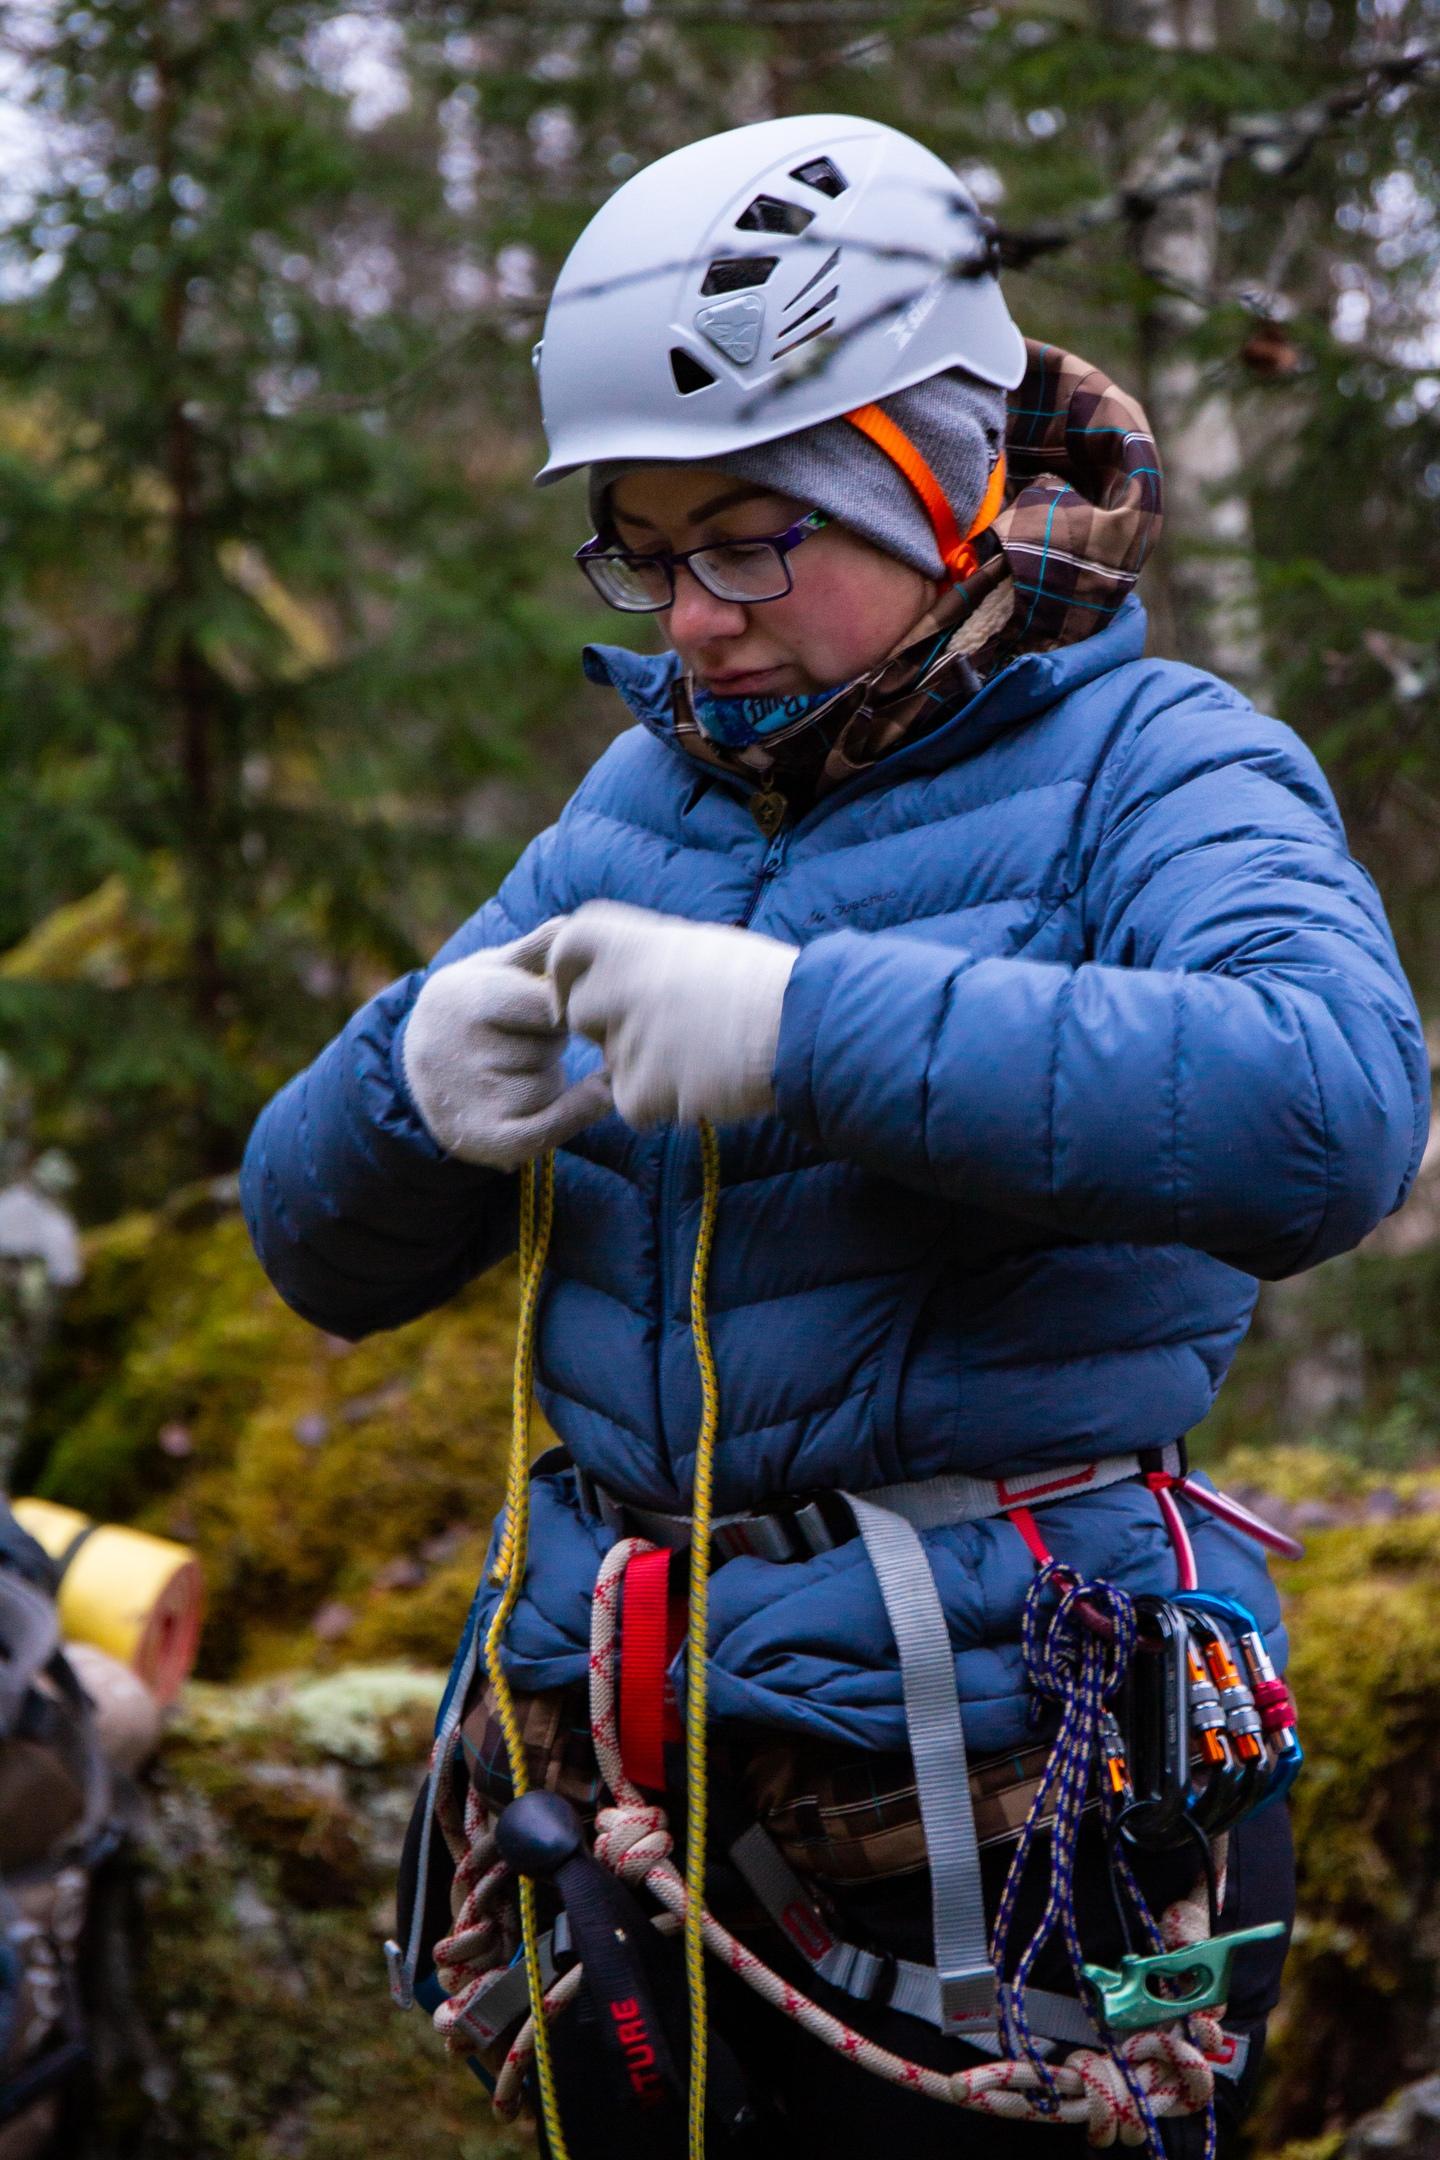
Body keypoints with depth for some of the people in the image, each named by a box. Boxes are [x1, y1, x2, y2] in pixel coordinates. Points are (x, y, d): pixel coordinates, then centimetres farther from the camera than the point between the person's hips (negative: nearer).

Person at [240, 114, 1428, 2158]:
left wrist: (808, 1024, -30)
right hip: (626, 1772, 5)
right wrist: (416, 1086, -13)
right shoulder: (647, 798, 11)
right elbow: (323, 1248, 11)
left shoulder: (1148, 763, -6)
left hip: (1000, 1816, -5)